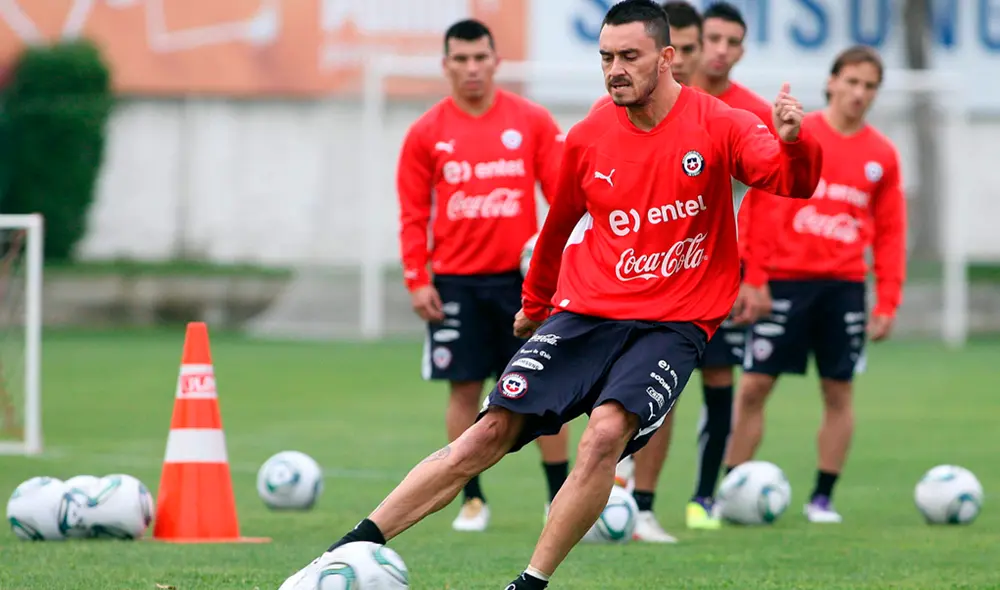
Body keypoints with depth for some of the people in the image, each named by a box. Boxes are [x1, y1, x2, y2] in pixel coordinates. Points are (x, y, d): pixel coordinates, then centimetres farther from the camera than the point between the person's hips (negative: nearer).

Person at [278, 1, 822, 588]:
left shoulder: (717, 126, -6)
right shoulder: (588, 139, 5)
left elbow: (794, 181, -21)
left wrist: (794, 143, -43)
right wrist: (535, 302, 33)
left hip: (672, 324, -3)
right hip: (585, 313, 3)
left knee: (607, 433, -28)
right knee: (490, 433, -9)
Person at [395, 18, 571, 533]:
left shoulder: (533, 122, 2)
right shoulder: (427, 133, 3)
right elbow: (413, 214, 4)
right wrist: (417, 280, -3)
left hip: (522, 276, 0)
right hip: (456, 282, 0)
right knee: (465, 388, 2)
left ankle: (562, 498, 9)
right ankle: (472, 501, 11)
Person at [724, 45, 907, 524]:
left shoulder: (882, 156, 8)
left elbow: (890, 233, 9)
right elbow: (759, 205, -2)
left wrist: (887, 303, 4)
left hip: (844, 286, 2)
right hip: (786, 280, -2)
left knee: (839, 391, 1)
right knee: (754, 386, -3)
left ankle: (823, 497, 12)